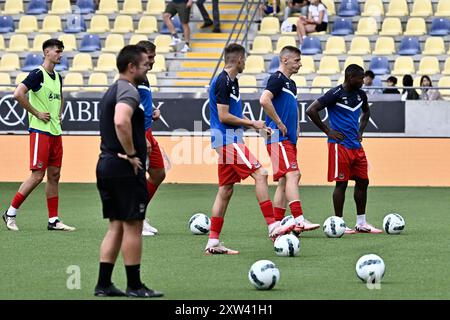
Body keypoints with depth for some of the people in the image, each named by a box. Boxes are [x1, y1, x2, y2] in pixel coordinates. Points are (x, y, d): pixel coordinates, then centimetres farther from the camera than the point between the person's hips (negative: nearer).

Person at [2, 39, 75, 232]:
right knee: (37, 175, -10)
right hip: (40, 131, -8)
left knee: (54, 175, 7)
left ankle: (53, 220, 10)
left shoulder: (58, 77, 15)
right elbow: (18, 94, -22)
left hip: (56, 132, 8)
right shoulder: (37, 74, -10)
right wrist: (37, 113, -16)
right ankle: (10, 213, 0)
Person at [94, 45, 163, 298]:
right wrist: (132, 155, -23)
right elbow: (121, 122, -31)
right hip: (126, 169, -10)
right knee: (133, 226, -2)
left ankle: (104, 284, 11)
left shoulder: (112, 91, 18)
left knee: (116, 226, 12)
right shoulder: (129, 90, -14)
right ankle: (134, 286, 3)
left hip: (106, 164, 10)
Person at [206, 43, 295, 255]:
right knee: (260, 174, -16)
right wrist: (251, 123, -11)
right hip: (227, 140, -10)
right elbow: (224, 117, -18)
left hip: (230, 140, 10)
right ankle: (273, 226, -19)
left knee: (226, 189, 8)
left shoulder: (231, 81, 17)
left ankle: (213, 243, 9)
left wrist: (254, 125, 16)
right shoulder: (223, 82, -13)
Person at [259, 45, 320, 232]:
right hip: (278, 138, -10)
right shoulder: (277, 79, -9)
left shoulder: (291, 83, 21)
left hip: (289, 139, 10)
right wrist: (279, 123, -19)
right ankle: (299, 220, -27)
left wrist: (296, 127, 18)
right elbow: (264, 100, -25)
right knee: (292, 175, -19)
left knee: (285, 181, 8)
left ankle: (276, 224, 10)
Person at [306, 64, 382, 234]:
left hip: (356, 145, 8)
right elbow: (311, 110, -15)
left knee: (362, 182, 8)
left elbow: (366, 111, 31)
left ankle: (361, 223, 16)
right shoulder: (335, 94, -13)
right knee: (342, 183, -5)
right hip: (340, 145, -8)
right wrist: (328, 131, -11)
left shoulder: (360, 94, 9)